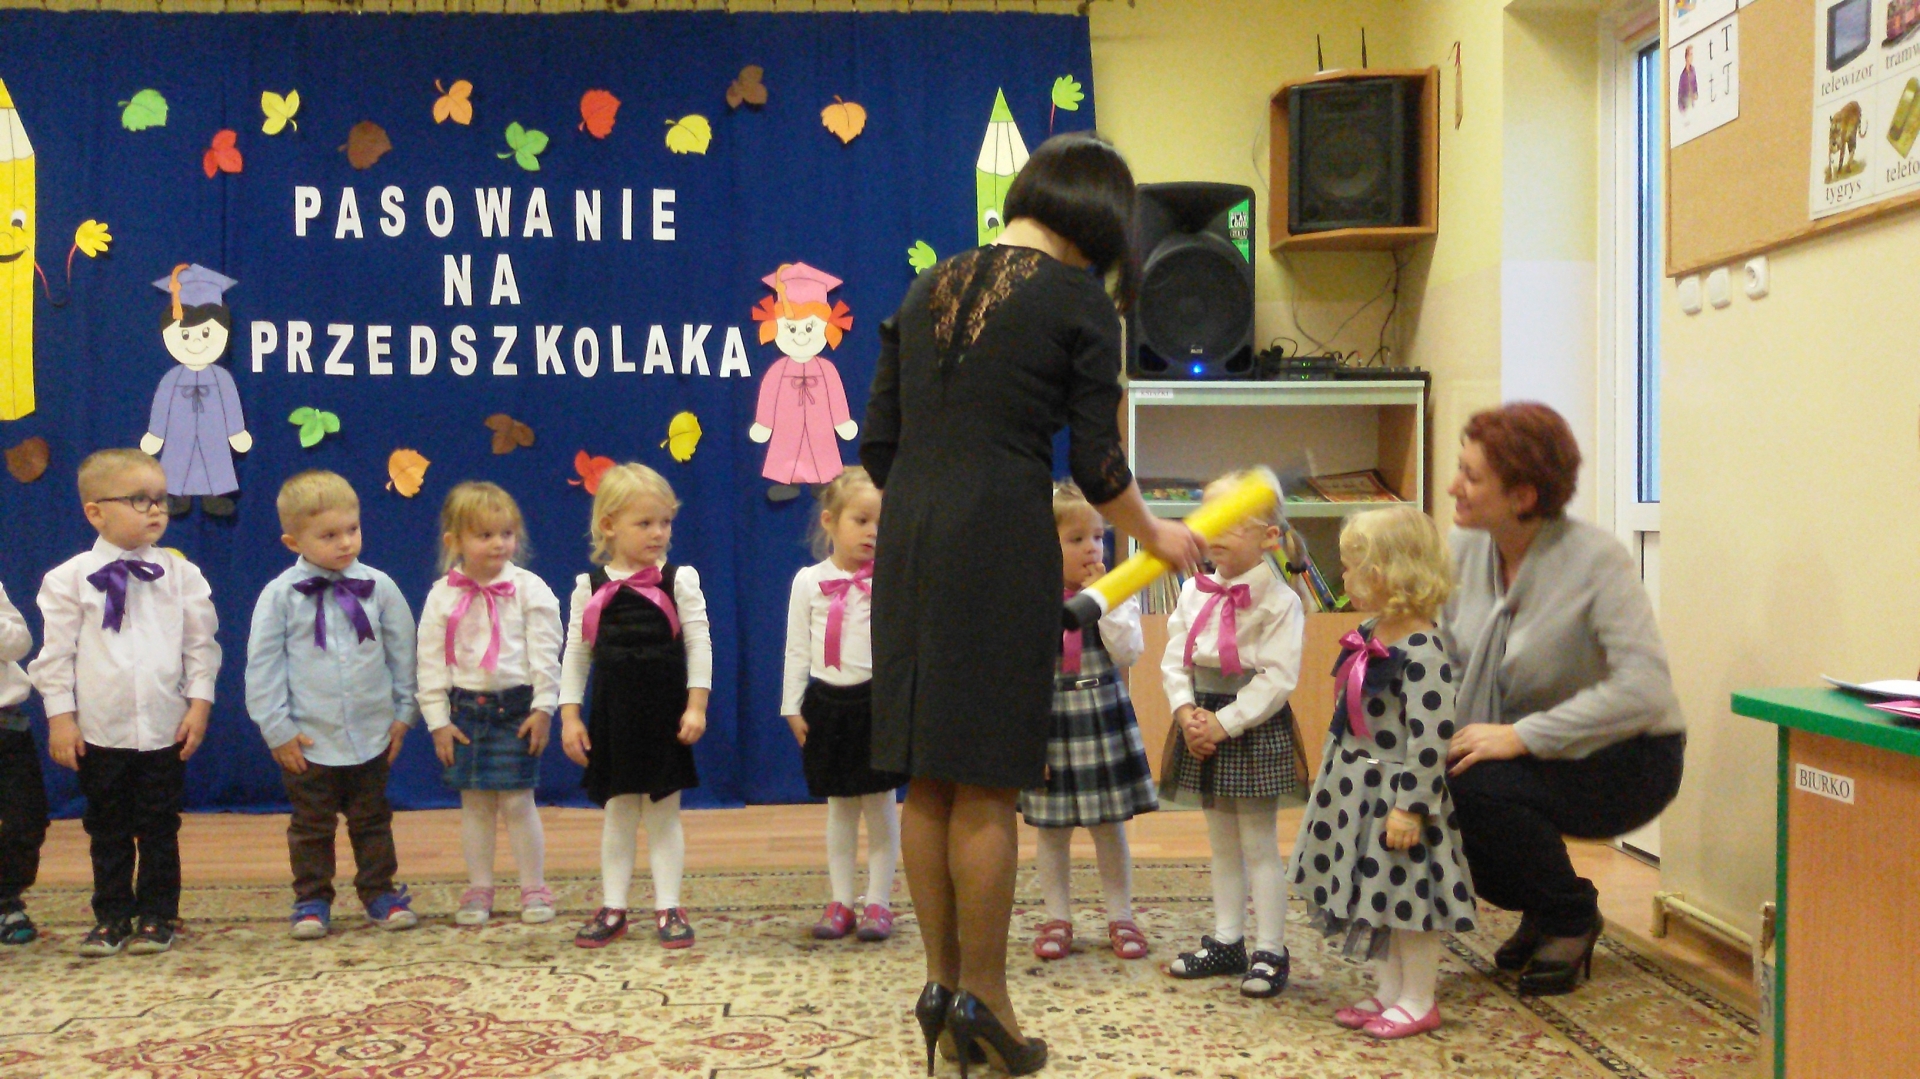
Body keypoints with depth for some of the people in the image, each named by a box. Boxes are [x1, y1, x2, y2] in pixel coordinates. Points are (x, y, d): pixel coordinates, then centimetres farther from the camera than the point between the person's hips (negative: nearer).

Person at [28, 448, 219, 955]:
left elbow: (201, 645, 4)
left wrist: (199, 704, -2)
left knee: (160, 831, 9)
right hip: (98, 732, 0)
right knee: (107, 832, 12)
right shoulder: (69, 579, -3)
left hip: (165, 729, 1)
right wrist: (60, 717, -4)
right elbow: (55, 653, -1)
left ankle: (157, 916, 20)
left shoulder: (181, 575, 0)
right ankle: (111, 917, 23)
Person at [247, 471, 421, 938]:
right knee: (311, 826, 11)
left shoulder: (378, 587, -4)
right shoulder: (280, 595, -9)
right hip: (307, 741, -2)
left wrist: (403, 712, 5)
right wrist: (278, 728, -6)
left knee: (372, 821, 15)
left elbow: (402, 651, 4)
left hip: (372, 736, 2)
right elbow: (262, 666, -5)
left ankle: (380, 891, 27)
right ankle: (312, 899, 23)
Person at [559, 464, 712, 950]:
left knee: (664, 813, 5)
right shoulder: (590, 587, 1)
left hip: (665, 712, -1)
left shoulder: (679, 581, -3)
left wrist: (696, 706, -10)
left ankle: (669, 909, 12)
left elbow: (699, 645, -4)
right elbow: (576, 653, 4)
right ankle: (613, 908, 18)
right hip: (612, 714, 2)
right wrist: (569, 715, 0)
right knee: (617, 814, 10)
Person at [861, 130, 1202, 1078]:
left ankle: (940, 980, 21)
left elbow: (877, 444, 12)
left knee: (927, 778, 12)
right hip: (1002, 545, -6)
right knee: (987, 786, 1)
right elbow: (1096, 465, -3)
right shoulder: (1078, 301, -2)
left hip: (908, 539, 6)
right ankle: (981, 998, 10)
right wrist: (1155, 535, 14)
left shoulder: (929, 289, 14)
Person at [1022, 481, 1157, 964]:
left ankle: (1120, 917, 20)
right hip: (1050, 718, 0)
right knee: (1052, 829, 8)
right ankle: (1057, 919, 20)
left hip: (1103, 715, 0)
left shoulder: (1118, 594, -1)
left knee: (1110, 826, 8)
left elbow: (1128, 653, -13)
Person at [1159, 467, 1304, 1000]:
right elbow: (1174, 660, 4)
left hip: (1254, 730, -6)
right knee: (1221, 842, 15)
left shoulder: (1279, 601, -13)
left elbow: (1277, 680, -18)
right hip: (1204, 725, 6)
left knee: (1259, 845, 0)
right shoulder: (1194, 593, 6)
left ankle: (1270, 951, 10)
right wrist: (1187, 711, -12)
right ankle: (1226, 941, 25)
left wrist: (1223, 722, -20)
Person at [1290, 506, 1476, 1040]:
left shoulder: (1422, 651, -23)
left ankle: (1418, 1002, 16)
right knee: (1373, 894, 17)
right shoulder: (1369, 634, 6)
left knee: (1408, 895, 1)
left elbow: (1431, 738, -24)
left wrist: (1409, 807, -23)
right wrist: (1338, 773, 23)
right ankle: (1388, 991, 30)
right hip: (1358, 787, 9)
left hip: (1398, 792, -9)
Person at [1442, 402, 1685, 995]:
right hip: (1529, 757, 7)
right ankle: (1539, 908, 11)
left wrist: (1522, 735, -33)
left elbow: (1644, 688, -31)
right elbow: (1443, 662, 1)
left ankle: (1572, 919, -1)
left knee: (1473, 787, -31)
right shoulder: (1465, 550, -4)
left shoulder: (1597, 560, -23)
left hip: (1622, 763, -6)